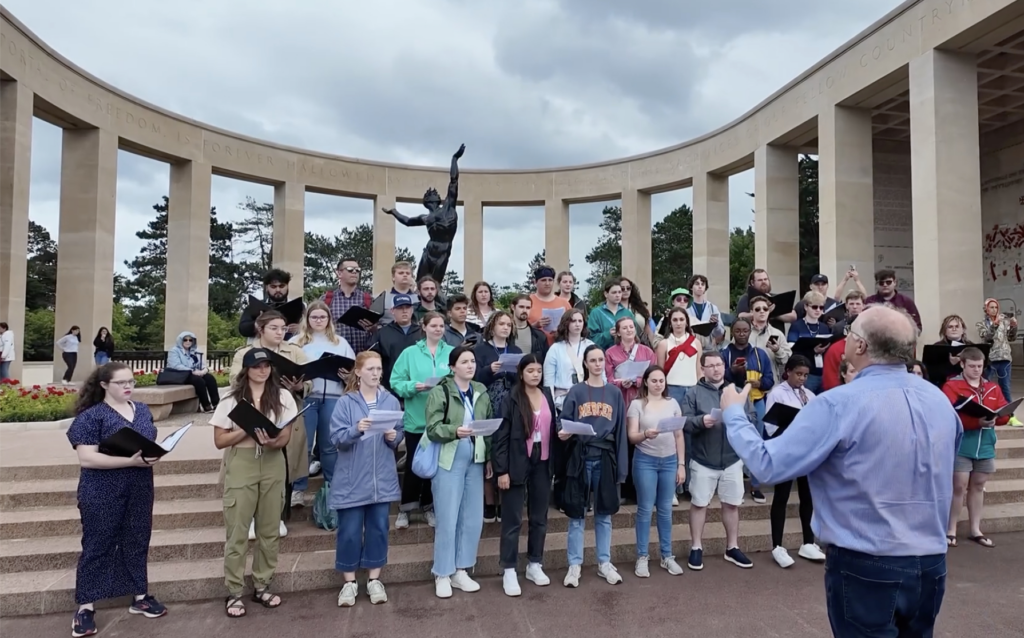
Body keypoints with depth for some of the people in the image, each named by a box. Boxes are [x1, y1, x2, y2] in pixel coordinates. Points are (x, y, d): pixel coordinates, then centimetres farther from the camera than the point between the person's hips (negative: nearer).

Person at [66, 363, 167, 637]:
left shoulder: (143, 411, 8)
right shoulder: (91, 416, -11)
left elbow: (153, 443, 16)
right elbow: (86, 458, -18)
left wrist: (155, 455, -8)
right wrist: (131, 461, -24)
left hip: (140, 491, 5)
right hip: (102, 495, -5)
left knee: (137, 542, 13)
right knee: (97, 546, 4)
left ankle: (139, 597, 26)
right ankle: (85, 607, 17)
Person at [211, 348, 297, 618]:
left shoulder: (283, 397, 1)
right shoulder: (232, 400, -1)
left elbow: (286, 436, -1)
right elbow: (219, 441, -3)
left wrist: (271, 442, -23)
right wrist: (247, 428, -17)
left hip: (273, 466, 2)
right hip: (240, 467, -2)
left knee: (270, 530, 10)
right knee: (237, 531, 2)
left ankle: (262, 586, 25)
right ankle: (234, 592, 15)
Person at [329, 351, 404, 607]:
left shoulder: (391, 401, 3)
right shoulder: (345, 403, -6)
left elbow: (400, 435, 7)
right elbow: (335, 439, -12)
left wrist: (394, 437, -14)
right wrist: (355, 430, -28)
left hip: (383, 478, 3)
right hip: (352, 479, -2)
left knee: (378, 529, 11)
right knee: (350, 532, 5)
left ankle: (374, 579, 26)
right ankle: (349, 582, 22)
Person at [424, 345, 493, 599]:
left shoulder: (481, 392, 7)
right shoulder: (440, 392, -9)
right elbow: (432, 430, -14)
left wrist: (490, 458, 11)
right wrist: (455, 431, -31)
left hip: (475, 462, 5)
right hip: (449, 463, -5)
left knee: (473, 519, 9)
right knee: (448, 520, 1)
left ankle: (460, 571, 26)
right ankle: (442, 575, 18)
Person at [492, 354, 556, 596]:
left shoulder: (547, 396, 6)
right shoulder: (511, 399, -10)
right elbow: (500, 436, -11)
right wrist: (501, 470, -14)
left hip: (542, 464, 6)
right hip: (517, 465, -5)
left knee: (539, 517, 15)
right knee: (512, 520, 3)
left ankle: (535, 565, 30)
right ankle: (509, 571, 14)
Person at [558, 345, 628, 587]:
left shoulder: (615, 393, 8)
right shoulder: (576, 392, 2)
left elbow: (620, 430, 6)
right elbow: (564, 421, 1)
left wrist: (621, 466, 2)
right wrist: (562, 433, -24)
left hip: (606, 458, 2)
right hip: (580, 457, -2)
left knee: (604, 512, 11)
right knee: (576, 513, 3)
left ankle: (604, 563, 24)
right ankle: (575, 565, 14)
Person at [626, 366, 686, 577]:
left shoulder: (672, 403, 6)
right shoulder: (637, 404, -3)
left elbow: (679, 436, 9)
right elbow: (631, 436, -8)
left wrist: (681, 464, 5)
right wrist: (645, 434, -29)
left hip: (669, 461, 3)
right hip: (645, 461, -3)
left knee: (666, 510, 11)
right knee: (645, 509, 3)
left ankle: (667, 556, 23)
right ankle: (642, 557, 13)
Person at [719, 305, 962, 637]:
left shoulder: (839, 403, -21)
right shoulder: (940, 400, 1)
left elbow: (768, 466, -19)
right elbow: (942, 473, 17)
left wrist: (733, 413, -6)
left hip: (866, 568, -6)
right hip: (931, 564, 7)